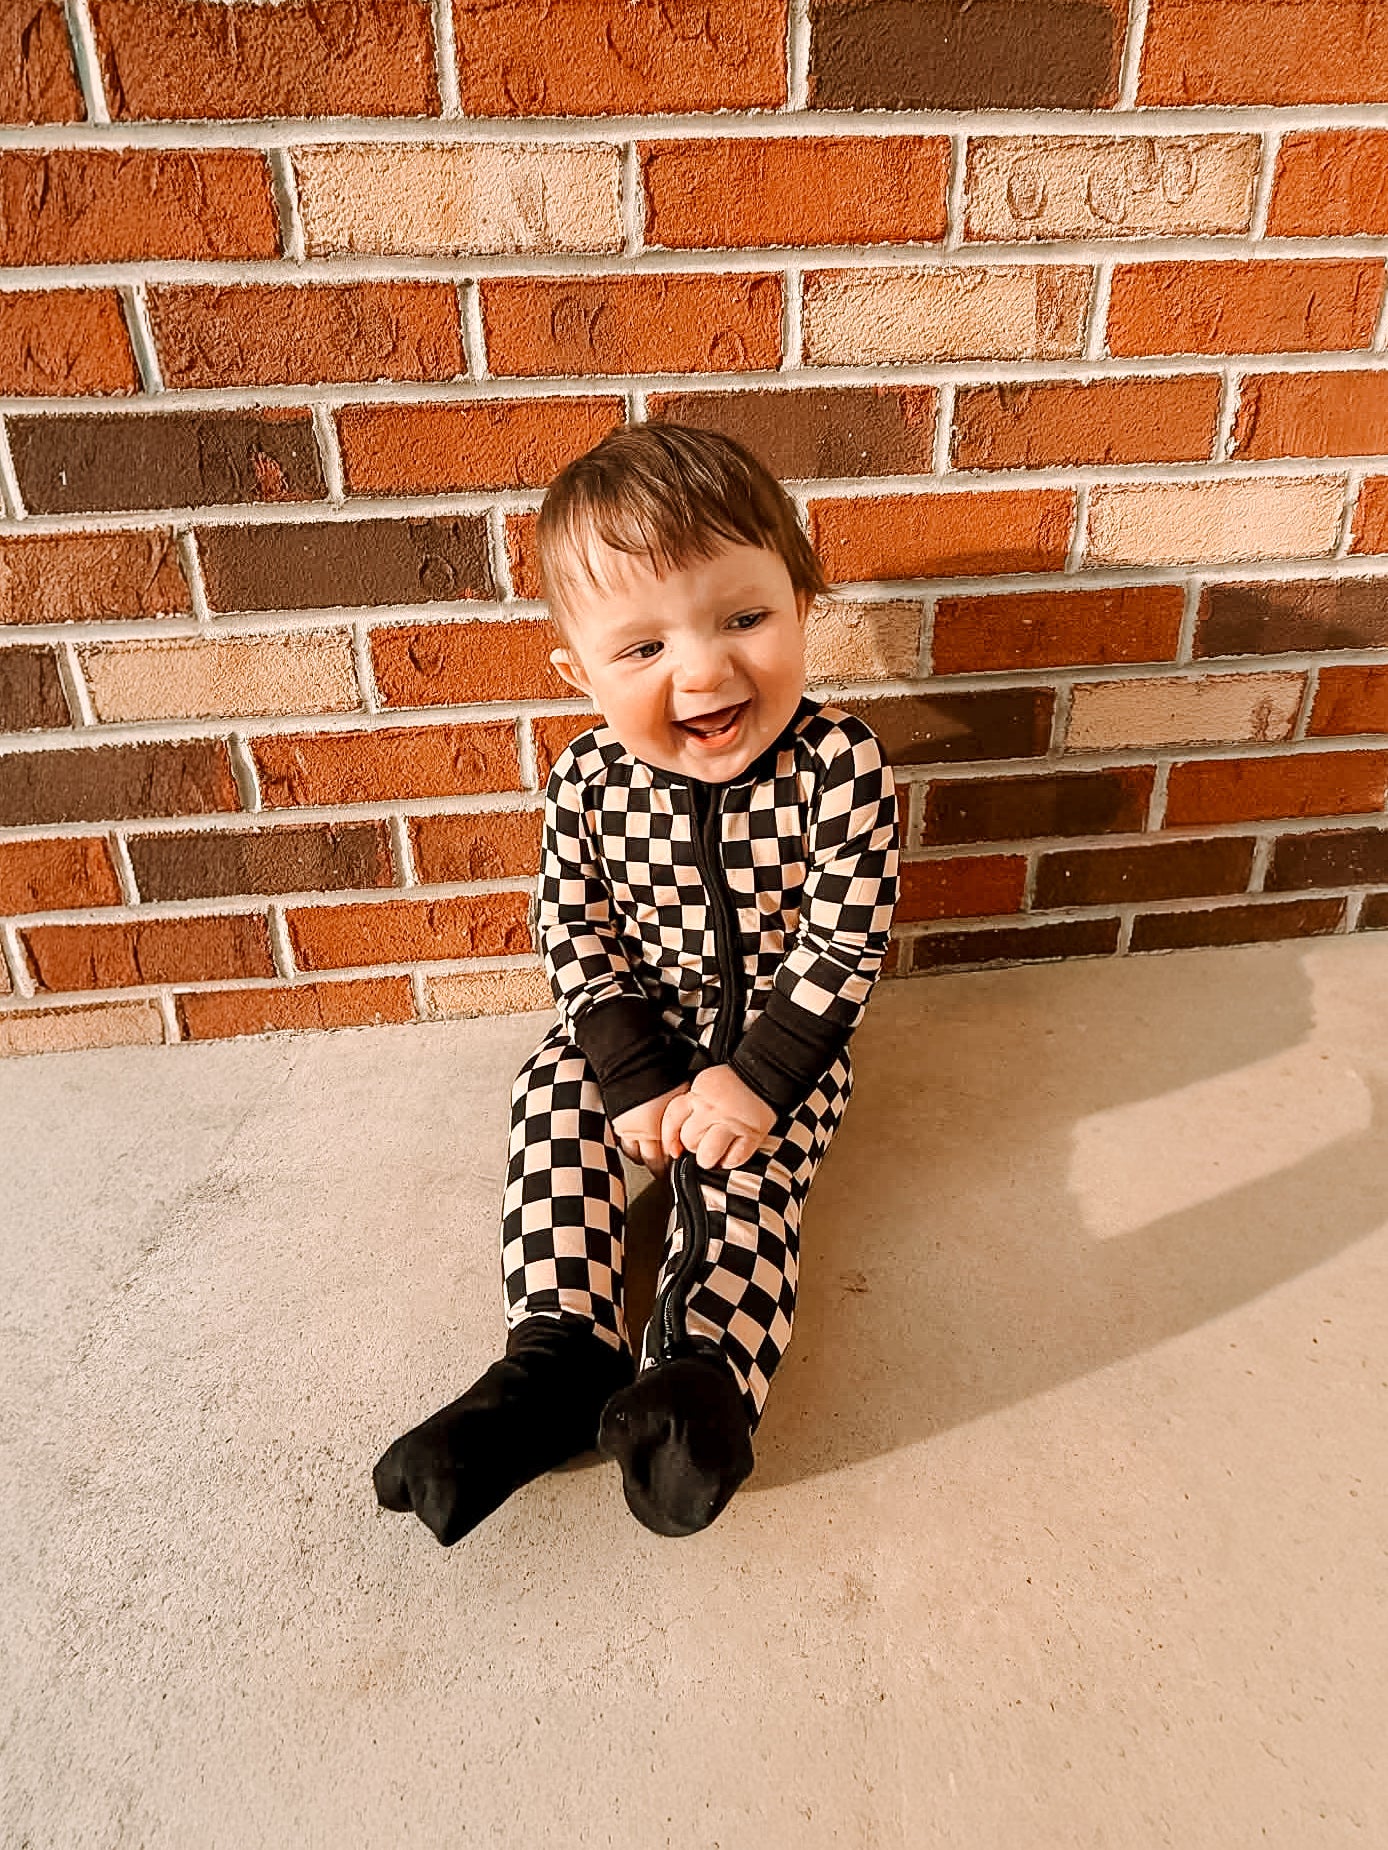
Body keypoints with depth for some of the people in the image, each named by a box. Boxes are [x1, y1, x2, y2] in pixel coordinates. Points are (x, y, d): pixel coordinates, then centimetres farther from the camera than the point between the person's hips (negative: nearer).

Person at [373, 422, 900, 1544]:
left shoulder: (838, 763, -23)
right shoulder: (589, 781, -15)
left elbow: (845, 944, -19)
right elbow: (577, 938, -7)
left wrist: (758, 1080, -23)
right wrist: (638, 1079, -17)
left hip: (782, 1043, -2)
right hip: (635, 1033, 3)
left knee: (745, 1179, -21)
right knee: (557, 1106, -16)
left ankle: (707, 1369, -17)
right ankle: (560, 1348, -14)